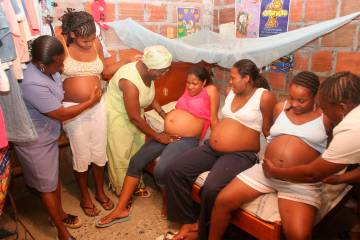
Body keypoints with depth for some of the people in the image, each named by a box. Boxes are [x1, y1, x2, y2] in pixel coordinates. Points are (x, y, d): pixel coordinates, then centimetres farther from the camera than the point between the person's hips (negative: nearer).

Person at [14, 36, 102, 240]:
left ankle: (60, 213, 46)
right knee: (47, 185, 9)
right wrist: (91, 102, -16)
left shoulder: (47, 69, -9)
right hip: (35, 142, -7)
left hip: (49, 136, 8)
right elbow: (61, 114, -26)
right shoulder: (33, 84, -35)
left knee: (55, 177, 23)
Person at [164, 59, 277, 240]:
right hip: (211, 148, 7)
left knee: (211, 189, -32)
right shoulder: (231, 92, 15)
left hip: (240, 154, -7)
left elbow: (268, 130, -2)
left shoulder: (264, 96, -5)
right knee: (174, 171, -9)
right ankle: (188, 221, 2)